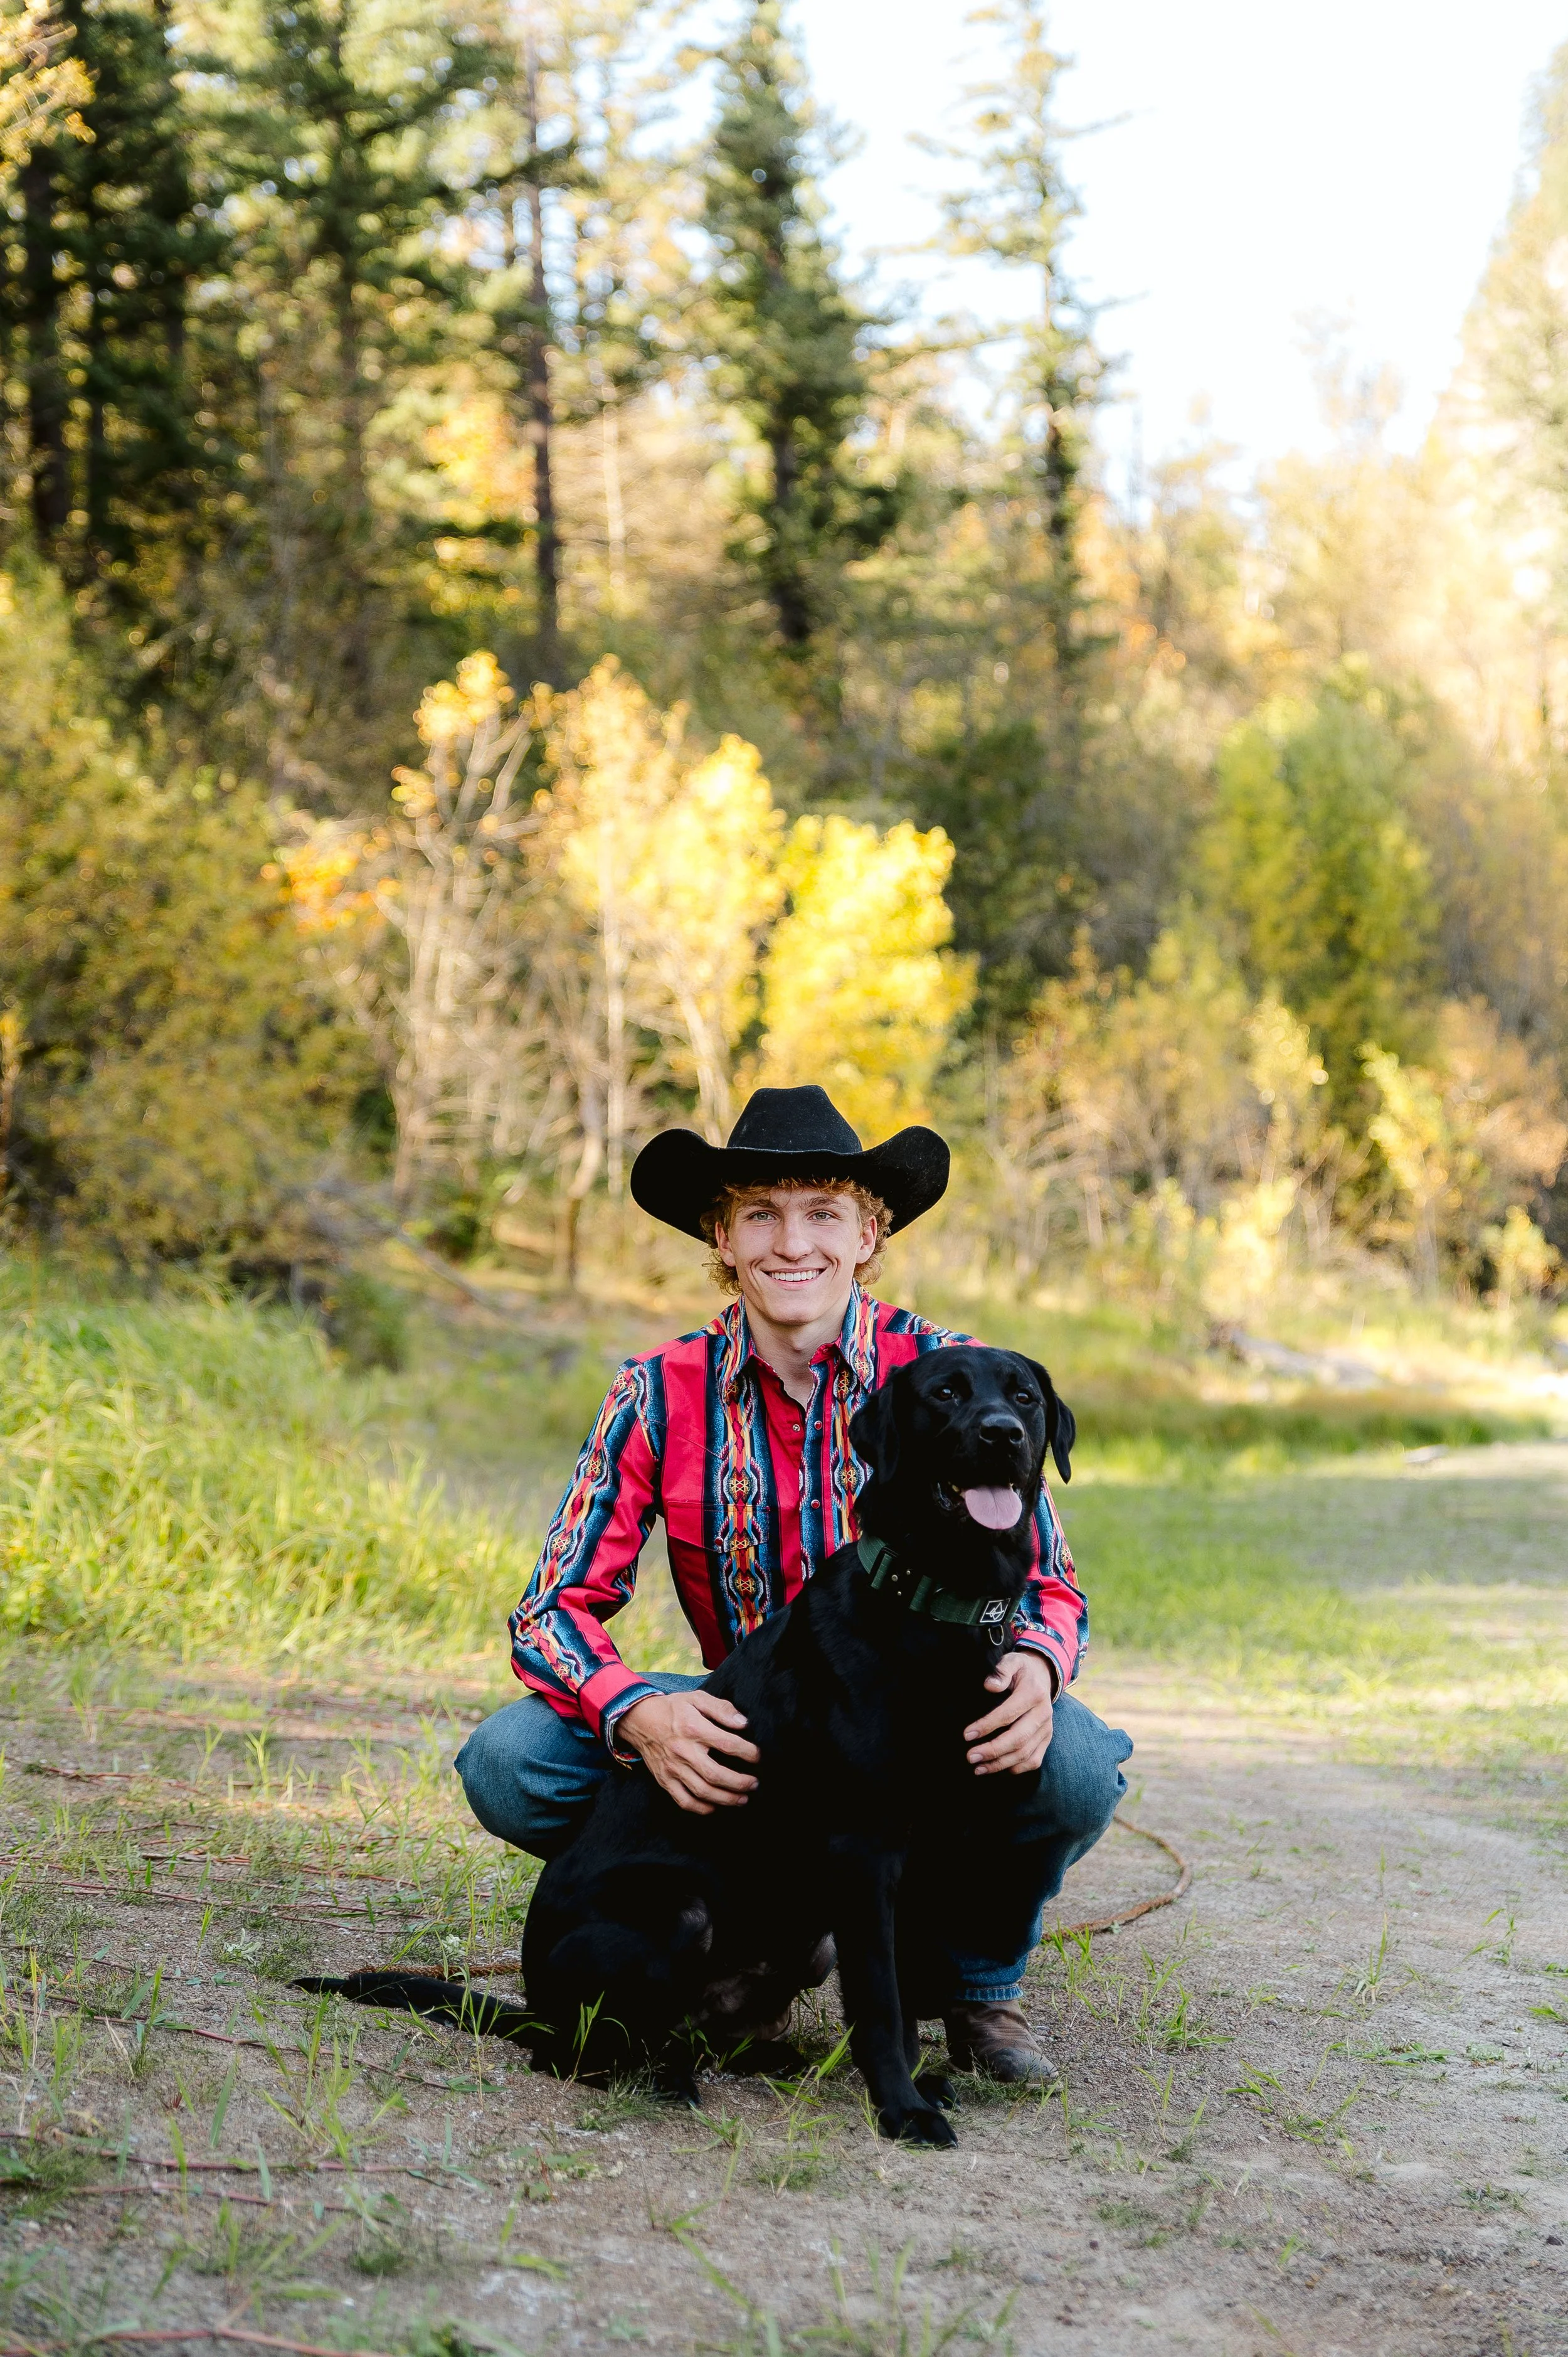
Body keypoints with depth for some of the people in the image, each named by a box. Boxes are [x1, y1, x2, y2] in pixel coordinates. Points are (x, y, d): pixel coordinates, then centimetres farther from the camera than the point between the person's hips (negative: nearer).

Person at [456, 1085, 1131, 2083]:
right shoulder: (662, 1393, -8)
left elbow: (1051, 1587, -6)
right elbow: (556, 1609, -9)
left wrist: (1034, 1671, -33)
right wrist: (639, 1715, -32)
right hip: (750, 1731, 1)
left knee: (1072, 1764, -34)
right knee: (509, 1764, -23)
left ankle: (981, 1982, 0)